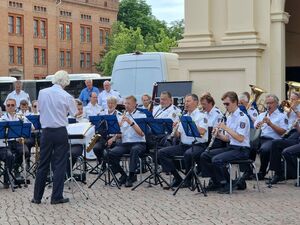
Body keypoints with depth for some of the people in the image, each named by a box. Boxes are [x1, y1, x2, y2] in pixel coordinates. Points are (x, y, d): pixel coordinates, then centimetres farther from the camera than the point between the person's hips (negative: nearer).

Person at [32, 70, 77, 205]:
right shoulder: (66, 97, -11)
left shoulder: (42, 93, -2)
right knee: (59, 165, 4)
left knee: (43, 164, 10)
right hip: (60, 132, -3)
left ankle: (37, 196, 14)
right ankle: (56, 197, 4)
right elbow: (74, 114, -1)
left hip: (46, 132, 3)